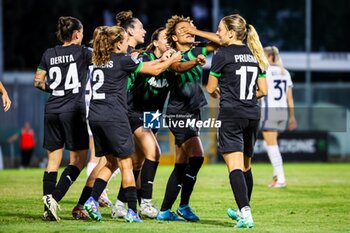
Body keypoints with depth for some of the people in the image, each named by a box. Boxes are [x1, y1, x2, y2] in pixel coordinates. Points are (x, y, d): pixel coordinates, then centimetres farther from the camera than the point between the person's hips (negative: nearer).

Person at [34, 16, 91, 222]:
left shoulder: (49, 54, 10)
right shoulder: (81, 52, -3)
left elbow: (38, 82, 14)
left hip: (52, 110, 5)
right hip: (73, 110, -5)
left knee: (53, 161, 10)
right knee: (79, 160, 2)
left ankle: (49, 210, 5)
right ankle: (54, 198, -16)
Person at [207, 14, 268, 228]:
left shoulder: (223, 55, -6)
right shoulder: (255, 55, 10)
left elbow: (211, 88, 1)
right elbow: (263, 90, 11)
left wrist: (220, 94, 23)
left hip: (231, 114, -6)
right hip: (253, 114, 6)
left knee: (235, 166, -11)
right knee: (246, 166, 20)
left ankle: (246, 214, -24)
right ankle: (243, 210, 32)